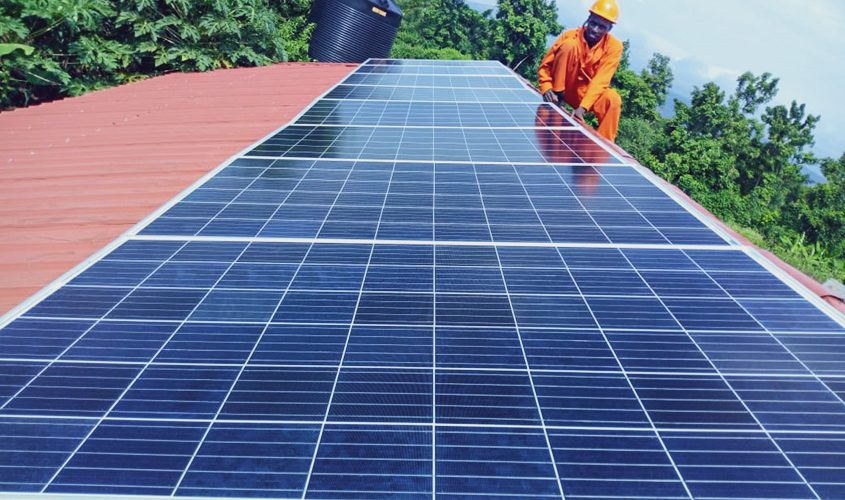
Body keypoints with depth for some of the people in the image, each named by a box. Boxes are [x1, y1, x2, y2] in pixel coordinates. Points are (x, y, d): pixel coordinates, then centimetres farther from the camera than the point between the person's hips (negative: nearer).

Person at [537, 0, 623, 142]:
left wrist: (583, 107, -37)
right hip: (564, 88, -1)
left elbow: (600, 81, -23)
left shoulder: (614, 46, -12)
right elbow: (545, 66, -9)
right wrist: (547, 89, -28)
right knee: (569, 45, -23)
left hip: (588, 92, 1)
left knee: (613, 99, -33)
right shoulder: (570, 36, -12)